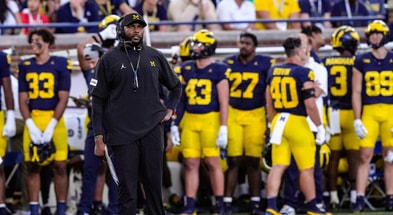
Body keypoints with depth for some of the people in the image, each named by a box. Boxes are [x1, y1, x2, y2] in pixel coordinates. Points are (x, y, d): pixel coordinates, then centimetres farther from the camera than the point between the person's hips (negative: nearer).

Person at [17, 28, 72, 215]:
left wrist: (51, 127, -11)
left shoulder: (60, 65, -2)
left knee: (59, 165, -3)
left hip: (54, 120, -3)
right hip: (32, 120, 3)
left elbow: (63, 99, -4)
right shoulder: (25, 66, 8)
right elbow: (23, 100, 7)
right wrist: (31, 126, -6)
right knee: (32, 166, 3)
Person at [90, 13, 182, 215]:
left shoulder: (154, 57, 10)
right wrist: (99, 138, -3)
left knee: (154, 185, 4)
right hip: (122, 133, -2)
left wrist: (169, 110, 11)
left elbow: (175, 86, 26)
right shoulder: (109, 60, 3)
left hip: (152, 130, 2)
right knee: (127, 190, -3)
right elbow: (98, 101, 2)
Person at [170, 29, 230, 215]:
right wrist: (174, 125, 10)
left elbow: (223, 102, -4)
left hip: (210, 120, -4)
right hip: (189, 121, 4)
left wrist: (223, 128, -10)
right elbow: (180, 99, 14)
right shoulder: (186, 69, 11)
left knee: (212, 163, -3)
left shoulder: (218, 71, -3)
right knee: (190, 164, 3)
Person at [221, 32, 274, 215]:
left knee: (253, 161, 2)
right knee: (233, 160, -3)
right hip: (233, 114, 1)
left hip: (255, 115, -1)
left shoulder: (265, 64, -1)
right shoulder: (228, 63, 6)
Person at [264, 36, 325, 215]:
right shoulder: (304, 73, -11)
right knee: (306, 168, 6)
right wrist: (320, 127, -7)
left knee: (278, 166, 4)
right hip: (297, 122, -6)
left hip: (279, 121, 6)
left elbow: (269, 103, 13)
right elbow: (310, 105, -16)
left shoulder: (273, 71, 8)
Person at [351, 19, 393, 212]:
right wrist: (357, 120, -2)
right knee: (364, 156, -5)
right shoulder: (361, 61, 6)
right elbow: (356, 92, 5)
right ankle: (360, 199, -4)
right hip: (369, 111, 0)